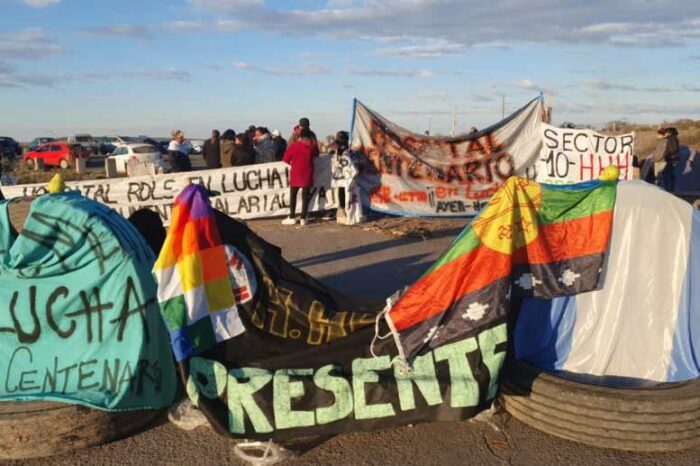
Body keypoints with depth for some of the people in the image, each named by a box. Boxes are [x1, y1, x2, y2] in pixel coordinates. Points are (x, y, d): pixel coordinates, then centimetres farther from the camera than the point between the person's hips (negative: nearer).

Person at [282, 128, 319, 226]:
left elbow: (286, 159, -3)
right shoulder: (312, 146, -4)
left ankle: (292, 218, 9)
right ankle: (303, 218, 2)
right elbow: (316, 155, 16)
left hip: (295, 174, -1)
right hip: (307, 175, 1)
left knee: (293, 196, 10)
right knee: (305, 197, 4)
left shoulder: (294, 146, -8)